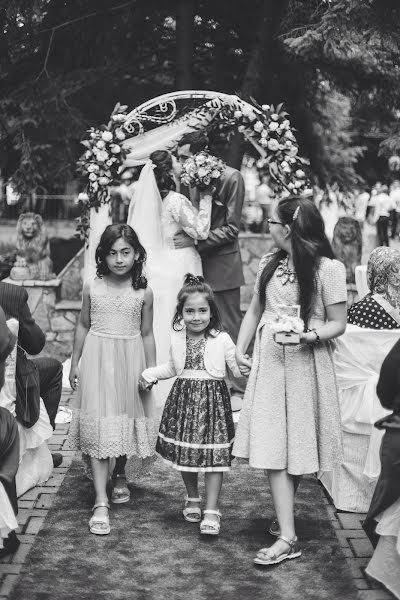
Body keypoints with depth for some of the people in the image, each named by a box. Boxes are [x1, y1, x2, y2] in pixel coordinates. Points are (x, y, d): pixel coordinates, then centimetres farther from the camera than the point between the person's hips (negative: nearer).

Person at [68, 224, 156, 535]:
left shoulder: (143, 292, -1)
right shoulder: (92, 287, 0)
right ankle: (101, 502, -9)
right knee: (99, 426, -8)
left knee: (127, 421, 11)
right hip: (97, 359, -1)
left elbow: (146, 334, 5)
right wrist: (75, 363, 11)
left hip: (130, 361, 1)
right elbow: (83, 326, 9)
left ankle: (120, 475, 42)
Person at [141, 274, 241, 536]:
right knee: (184, 452, 10)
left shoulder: (222, 340, -6)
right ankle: (193, 499, 33)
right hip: (183, 398, 4)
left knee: (214, 455, -5)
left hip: (213, 399, -4)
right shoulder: (177, 339, 6)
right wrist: (149, 374, 18)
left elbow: (238, 367, -1)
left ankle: (212, 511, 0)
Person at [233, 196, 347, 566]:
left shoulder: (328, 269, -9)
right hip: (270, 362, 4)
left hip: (305, 362, -4)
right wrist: (240, 350, 10)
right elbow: (255, 311, 17)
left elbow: (338, 324, -6)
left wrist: (310, 335, -23)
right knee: (274, 445, -2)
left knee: (293, 446, 0)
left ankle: (287, 524, 9)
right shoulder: (269, 264, 8)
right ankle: (287, 535, 5)